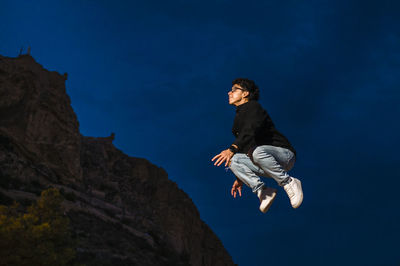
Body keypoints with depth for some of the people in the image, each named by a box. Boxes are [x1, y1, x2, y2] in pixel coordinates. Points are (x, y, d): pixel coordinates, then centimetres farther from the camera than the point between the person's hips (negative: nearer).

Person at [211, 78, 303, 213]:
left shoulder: (253, 107, -3)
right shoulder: (239, 118, 23)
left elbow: (251, 131, -23)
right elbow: (243, 147, 23)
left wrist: (232, 149, -37)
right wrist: (240, 178, 18)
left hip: (285, 154, -7)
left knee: (258, 152, -39)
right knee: (234, 160, -16)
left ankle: (289, 182, -22)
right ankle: (262, 191, -21)